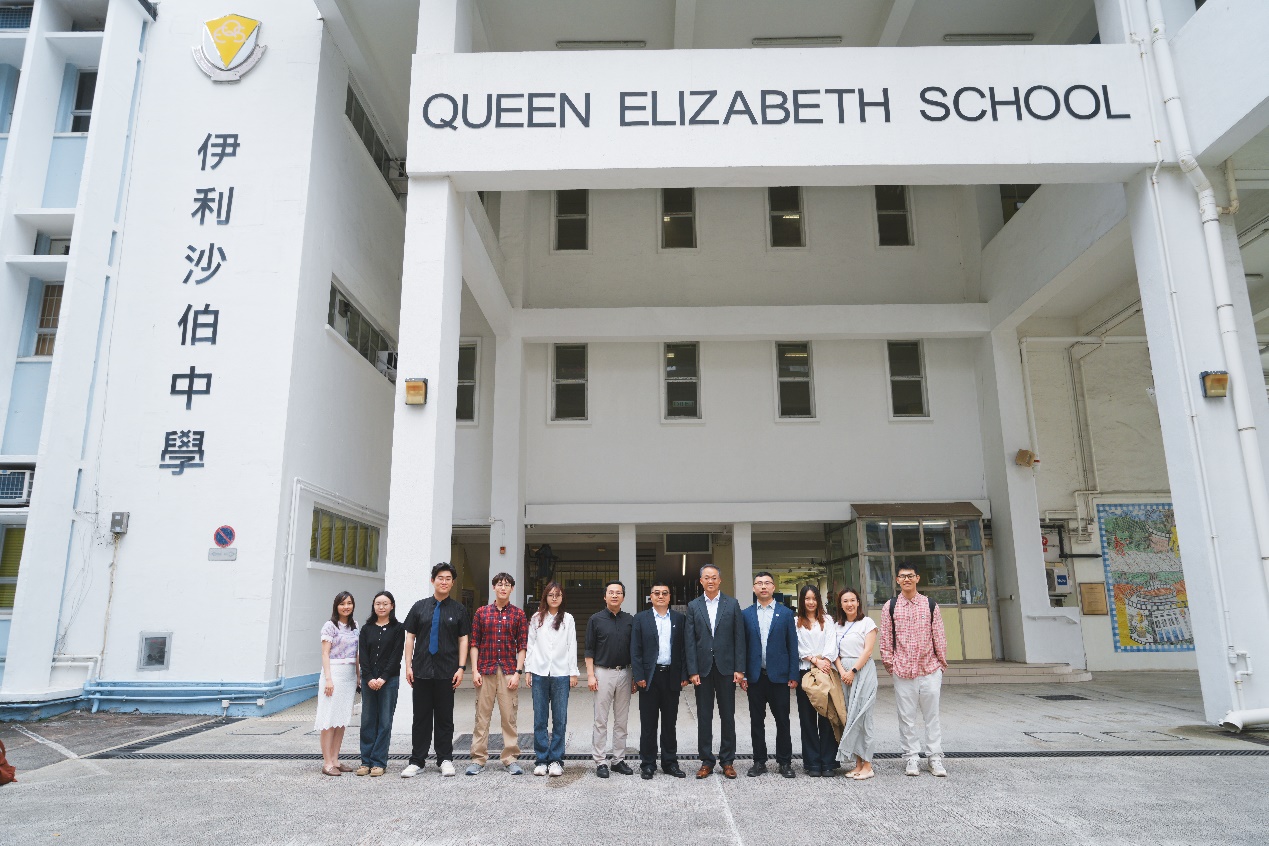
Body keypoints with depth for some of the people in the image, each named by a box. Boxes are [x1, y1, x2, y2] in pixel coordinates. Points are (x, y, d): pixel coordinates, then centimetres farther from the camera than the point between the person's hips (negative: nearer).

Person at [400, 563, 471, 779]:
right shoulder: (419, 607, 7)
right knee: (421, 717, 6)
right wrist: (408, 665, 0)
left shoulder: (458, 609, 5)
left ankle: (445, 760, 18)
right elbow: (410, 637, 7)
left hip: (447, 672, -1)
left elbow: (463, 640, 4)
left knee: (445, 718, 7)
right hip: (421, 671, 1)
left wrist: (461, 668, -4)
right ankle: (417, 761, 16)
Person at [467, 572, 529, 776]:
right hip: (485, 671, 1)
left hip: (509, 671, -1)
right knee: (482, 715, 5)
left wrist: (517, 672, -6)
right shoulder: (482, 612, 6)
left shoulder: (518, 614, 4)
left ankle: (511, 759, 12)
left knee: (509, 717, 2)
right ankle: (478, 759, 14)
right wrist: (475, 670, -2)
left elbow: (522, 646, 2)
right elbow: (474, 643, 6)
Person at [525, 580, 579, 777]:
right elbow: (530, 645, 9)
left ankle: (556, 760, 10)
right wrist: (527, 670, 3)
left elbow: (572, 647, 5)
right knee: (540, 719, 2)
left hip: (561, 674, -1)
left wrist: (573, 673, 1)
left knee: (560, 719, 1)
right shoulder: (536, 618, 9)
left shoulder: (568, 619, 6)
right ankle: (541, 759, 11)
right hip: (539, 673, 1)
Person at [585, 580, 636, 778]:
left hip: (624, 673, 3)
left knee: (621, 720, 9)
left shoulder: (629, 620, 7)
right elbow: (589, 650, 0)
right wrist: (590, 675, -8)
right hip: (603, 672, -3)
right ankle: (600, 761, 8)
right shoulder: (596, 619, -1)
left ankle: (619, 760, 18)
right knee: (601, 720, 1)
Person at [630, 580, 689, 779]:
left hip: (671, 676, 2)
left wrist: (684, 675, -1)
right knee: (648, 723, 5)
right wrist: (639, 676, -8)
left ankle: (670, 762, 21)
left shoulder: (679, 619, 7)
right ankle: (647, 764, 15)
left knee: (670, 722, 10)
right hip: (649, 677, -1)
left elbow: (683, 648, 5)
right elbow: (635, 649, -1)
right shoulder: (641, 618, 2)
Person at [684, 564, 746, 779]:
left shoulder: (732, 604, 3)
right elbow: (690, 640, 1)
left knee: (728, 716, 7)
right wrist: (692, 671, -6)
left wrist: (739, 668, -6)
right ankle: (706, 761, 17)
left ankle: (727, 761, 18)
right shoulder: (693, 606, 4)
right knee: (704, 717, 7)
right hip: (703, 669, 1)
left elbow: (739, 638, 1)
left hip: (726, 667, 0)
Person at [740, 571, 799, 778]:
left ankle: (785, 761, 16)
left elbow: (792, 646, 2)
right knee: (756, 721, 8)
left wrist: (793, 675, -4)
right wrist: (741, 674, -1)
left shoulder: (786, 613, 3)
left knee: (782, 721, 5)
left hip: (779, 675, -1)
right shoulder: (746, 614, 6)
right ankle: (759, 761, 18)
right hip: (755, 676, 1)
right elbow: (742, 646, 5)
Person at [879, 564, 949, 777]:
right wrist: (889, 663, 1)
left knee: (932, 715, 8)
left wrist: (942, 662, 5)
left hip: (930, 669, 0)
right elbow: (886, 638, 3)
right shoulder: (890, 607, 1)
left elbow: (939, 636, 5)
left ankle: (935, 757, 19)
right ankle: (911, 757, 17)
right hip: (903, 670, 0)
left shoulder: (930, 605, 2)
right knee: (907, 717, 6)